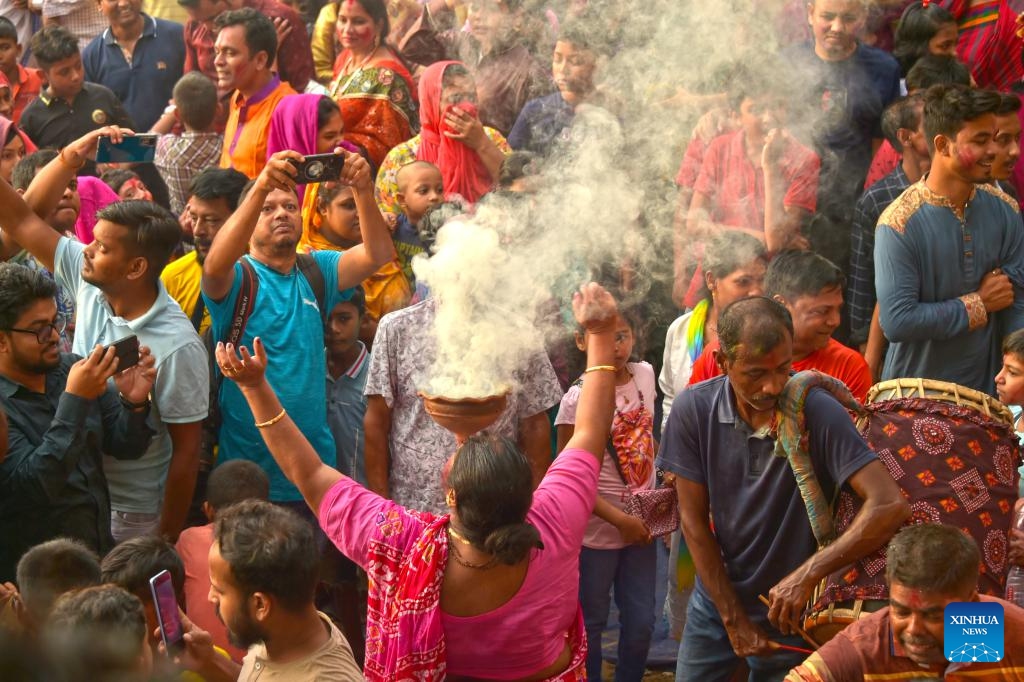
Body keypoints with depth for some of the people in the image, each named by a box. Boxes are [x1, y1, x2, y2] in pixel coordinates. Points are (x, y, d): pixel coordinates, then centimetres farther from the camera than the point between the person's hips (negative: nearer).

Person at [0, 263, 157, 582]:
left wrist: (134, 403, -11)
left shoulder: (70, 370, 3)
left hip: (101, 553, 6)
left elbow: (127, 447, 9)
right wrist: (75, 400, -26)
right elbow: (35, 484, -23)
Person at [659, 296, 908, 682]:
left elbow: (890, 506, -28)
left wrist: (808, 574, -34)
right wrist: (733, 619, -8)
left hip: (791, 611, -2)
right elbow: (694, 520, -7)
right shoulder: (693, 409, -14)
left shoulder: (818, 412, -21)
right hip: (716, 604, 2)